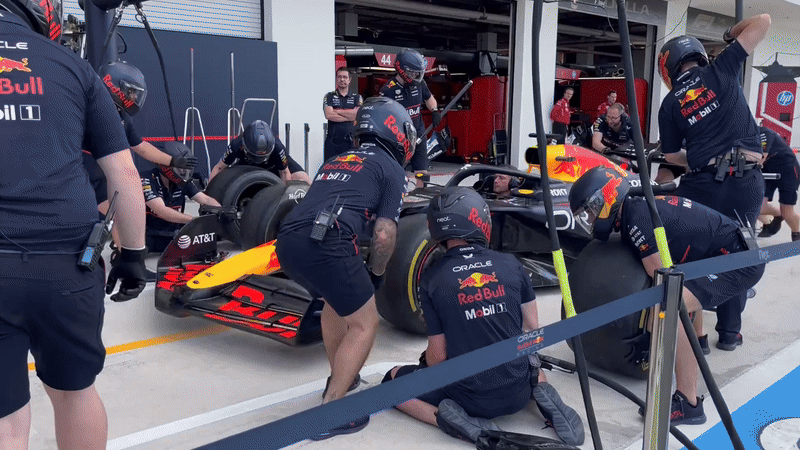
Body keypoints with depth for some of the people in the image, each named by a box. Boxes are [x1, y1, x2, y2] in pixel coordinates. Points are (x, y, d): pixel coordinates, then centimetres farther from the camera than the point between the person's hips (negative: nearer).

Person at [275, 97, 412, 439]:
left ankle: (340, 378, 45)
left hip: (287, 241, 8)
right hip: (325, 245, -7)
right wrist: (375, 273, 20)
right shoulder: (391, 169, 13)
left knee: (337, 299, 33)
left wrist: (355, 271, 42)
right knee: (365, 324, 10)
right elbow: (383, 235, 2)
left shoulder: (336, 161, 32)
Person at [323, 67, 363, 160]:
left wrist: (337, 111, -4)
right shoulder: (329, 96, 11)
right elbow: (329, 115, -6)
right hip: (332, 141, 0)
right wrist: (350, 117, -5)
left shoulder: (357, 98, 13)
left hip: (350, 141, 0)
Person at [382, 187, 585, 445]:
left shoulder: (432, 279, -12)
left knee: (392, 380, 17)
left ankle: (457, 420, -6)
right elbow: (533, 330, 4)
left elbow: (437, 357, -8)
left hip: (470, 397, -3)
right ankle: (544, 396, 6)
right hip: (519, 393, 4)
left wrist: (426, 360, 15)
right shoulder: (511, 265, -4)